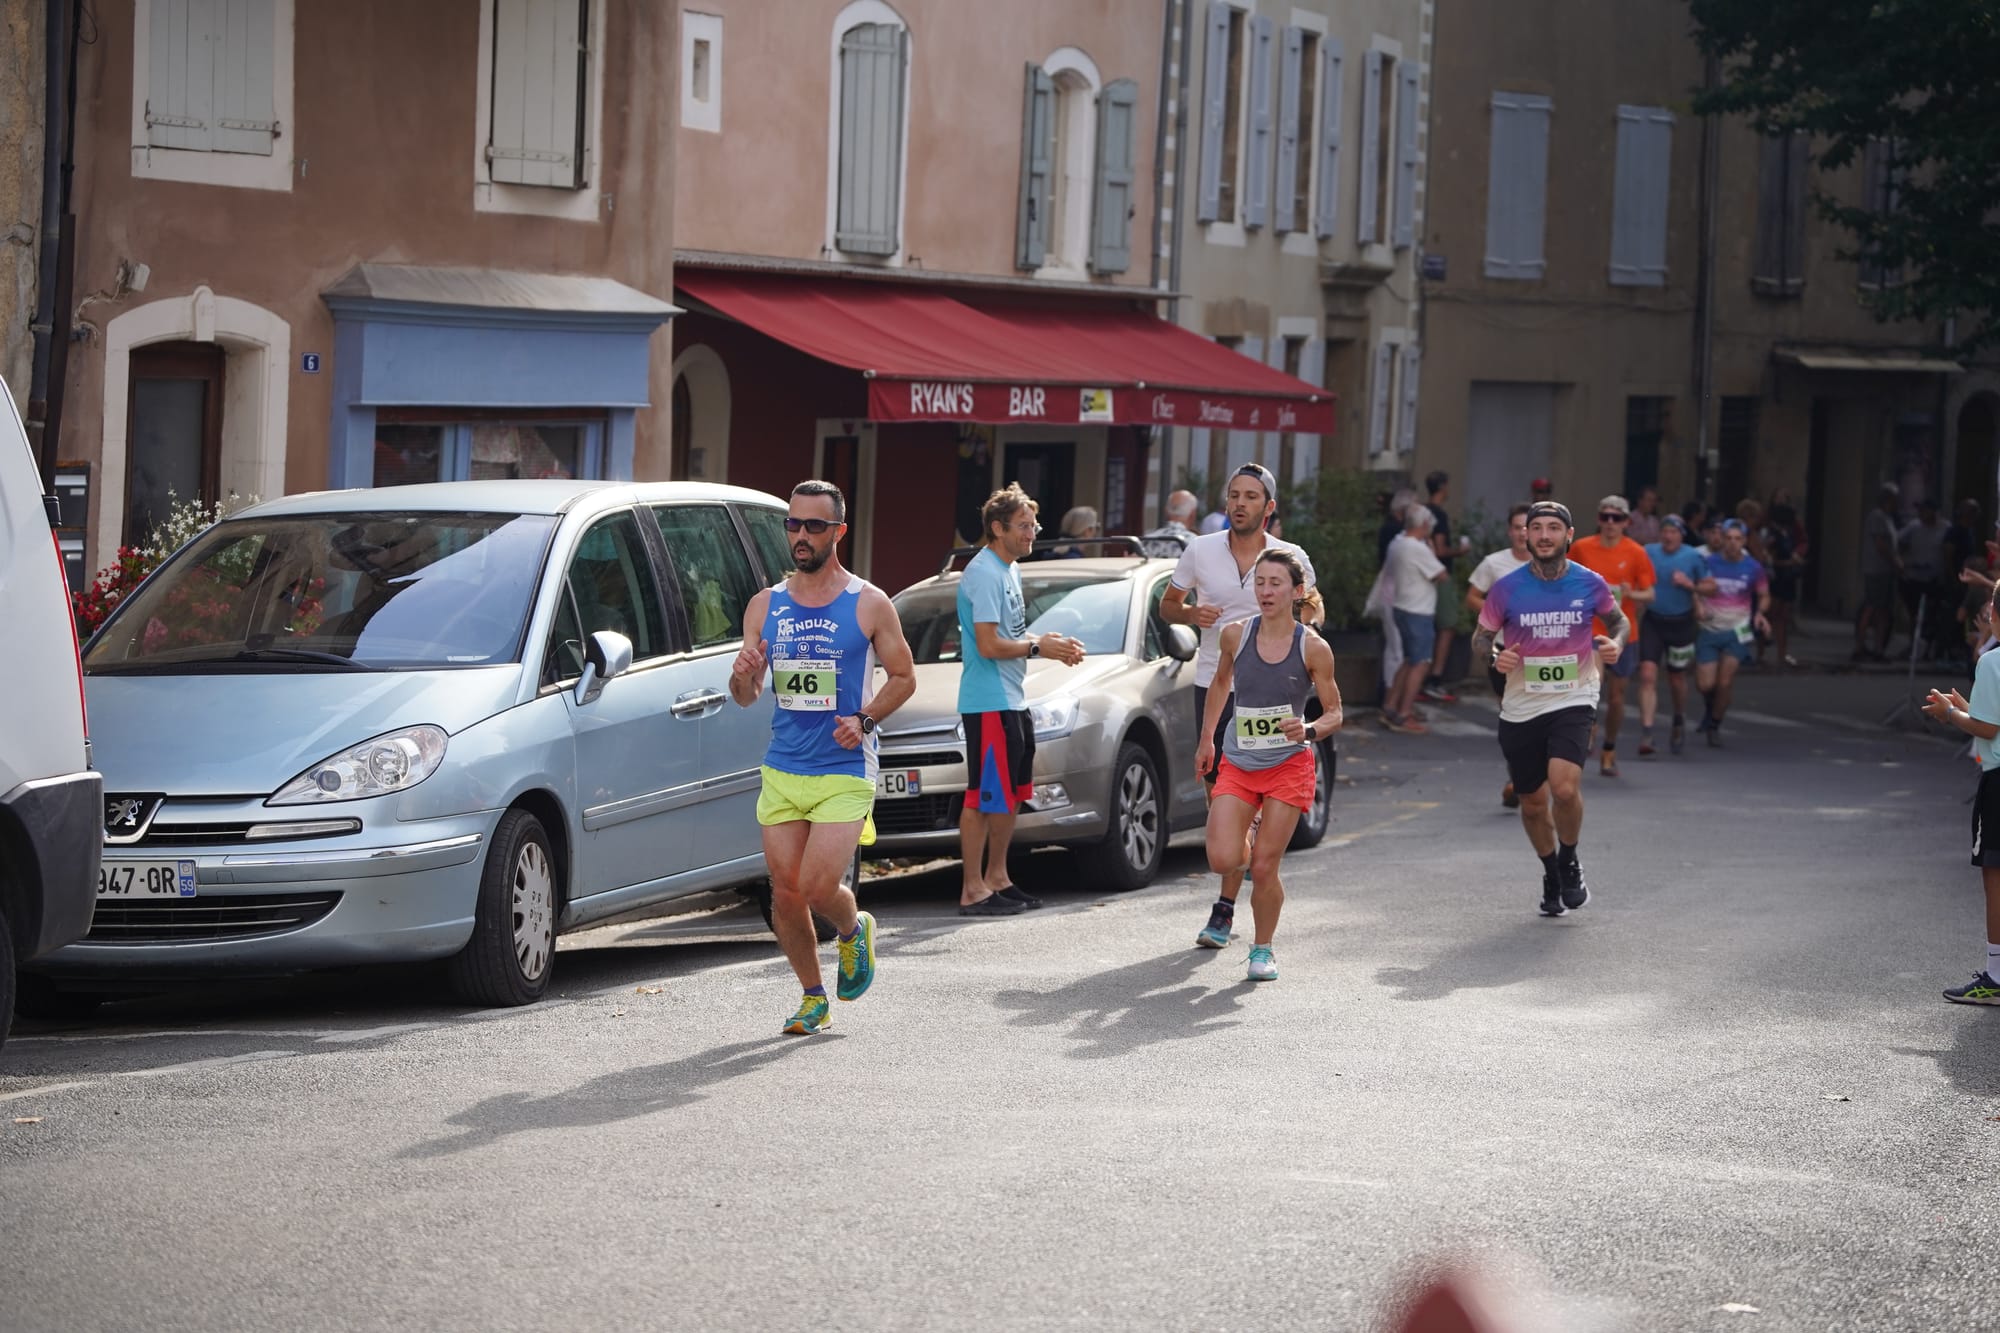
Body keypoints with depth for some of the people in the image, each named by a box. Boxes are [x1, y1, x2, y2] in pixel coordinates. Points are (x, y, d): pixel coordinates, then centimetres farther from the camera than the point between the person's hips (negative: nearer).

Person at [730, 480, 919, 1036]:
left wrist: (864, 719, -11)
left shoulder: (869, 605, -2)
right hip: (781, 772, 4)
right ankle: (813, 998, 20)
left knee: (817, 888, -15)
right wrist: (744, 676, -14)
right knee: (785, 893, 3)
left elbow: (903, 677, 6)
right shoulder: (765, 606, 7)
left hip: (844, 773, -4)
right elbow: (746, 696, 10)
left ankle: (854, 928, 19)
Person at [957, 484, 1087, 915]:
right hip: (987, 701, -11)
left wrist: (1048, 643, 8)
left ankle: (997, 879, 26)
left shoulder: (1009, 570, 17)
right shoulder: (984, 574, -16)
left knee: (1011, 793, 16)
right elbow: (989, 645, -21)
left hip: (1012, 701, 11)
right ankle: (973, 891, -7)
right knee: (984, 797, -9)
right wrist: (1037, 647, -11)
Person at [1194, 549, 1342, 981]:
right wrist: (1206, 739, 18)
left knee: (1264, 868, -5)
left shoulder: (1313, 648, -9)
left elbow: (1334, 714, -3)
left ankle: (1262, 949, 17)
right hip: (1237, 764, 2)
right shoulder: (1235, 635, -3)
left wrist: (1309, 730, -24)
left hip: (1289, 766, -2)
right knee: (1222, 860, -12)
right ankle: (1246, 836, 25)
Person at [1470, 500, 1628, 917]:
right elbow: (1480, 639, 6)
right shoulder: (1507, 589, -5)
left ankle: (1569, 861, 4)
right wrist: (1495, 656, -16)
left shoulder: (1590, 584, -3)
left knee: (1564, 785, -24)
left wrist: (1616, 643, -6)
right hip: (1520, 707, 2)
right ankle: (1551, 875, 36)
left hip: (1574, 701, -2)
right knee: (1533, 803, 10)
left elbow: (1619, 620, 16)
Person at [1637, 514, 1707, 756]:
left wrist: (1689, 584, -17)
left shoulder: (1693, 557, -5)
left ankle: (1679, 722, 42)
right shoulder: (1648, 553, -2)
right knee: (1648, 675, -13)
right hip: (1653, 621, 0)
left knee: (1677, 679, 13)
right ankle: (1646, 735, -13)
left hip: (1680, 624, 0)